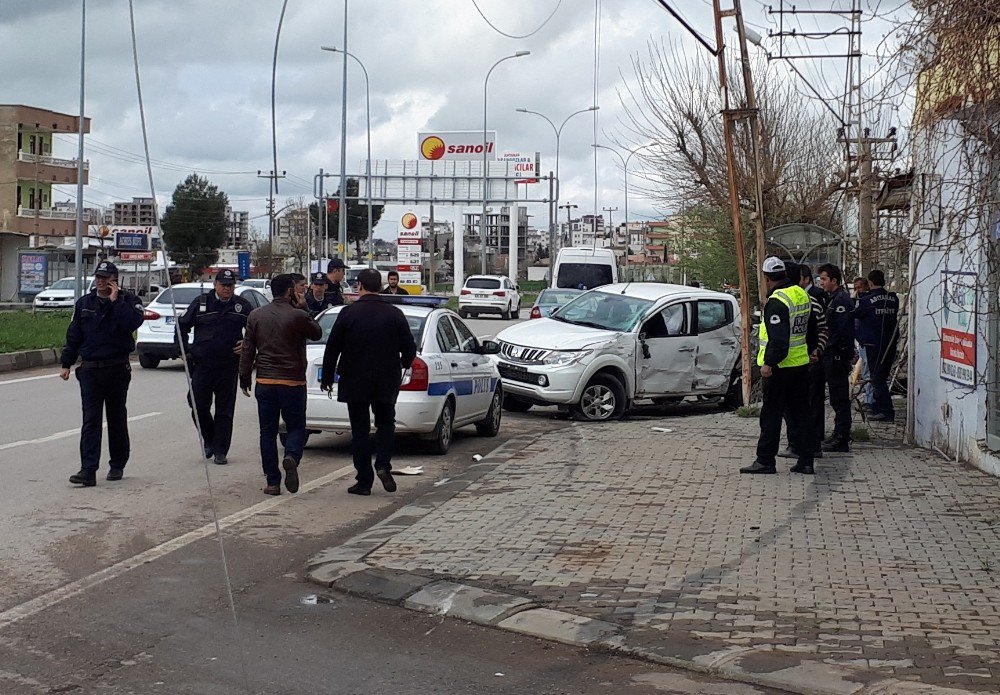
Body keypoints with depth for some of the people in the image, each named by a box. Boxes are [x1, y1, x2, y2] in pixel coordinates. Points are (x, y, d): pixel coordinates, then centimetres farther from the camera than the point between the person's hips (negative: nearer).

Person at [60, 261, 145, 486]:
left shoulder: (128, 301, -1)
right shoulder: (84, 303, 10)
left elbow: (132, 323, -21)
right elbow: (73, 335, 13)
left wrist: (115, 301, -18)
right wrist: (66, 364, 9)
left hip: (117, 369, -2)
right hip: (89, 369, 2)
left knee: (117, 419, 9)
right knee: (90, 421, -4)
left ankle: (117, 465, 22)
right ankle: (88, 470, -9)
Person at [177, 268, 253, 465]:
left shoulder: (242, 306, 4)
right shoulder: (200, 303, 4)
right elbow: (181, 326, 11)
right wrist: (186, 351, 4)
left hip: (229, 368, 0)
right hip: (202, 366, 0)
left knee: (225, 411, 3)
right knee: (198, 406, -1)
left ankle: (220, 451, 10)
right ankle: (209, 441, 23)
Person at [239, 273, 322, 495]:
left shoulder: (256, 316, 4)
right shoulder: (298, 316, -10)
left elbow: (247, 349, 6)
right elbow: (317, 334, 8)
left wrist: (244, 378, 12)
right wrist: (303, 309, 11)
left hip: (265, 383, 3)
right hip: (292, 382, -3)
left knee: (268, 432, 8)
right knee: (296, 427, 10)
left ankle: (272, 482, 7)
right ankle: (292, 457, -21)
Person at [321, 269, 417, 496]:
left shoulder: (348, 313, -9)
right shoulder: (395, 314, -3)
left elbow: (332, 349, -6)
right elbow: (409, 349, 1)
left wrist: (327, 377, 6)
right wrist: (402, 366, 23)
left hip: (355, 383, -2)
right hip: (387, 382, 2)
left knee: (360, 430, 6)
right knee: (385, 423, 20)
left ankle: (364, 481, 7)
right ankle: (383, 466, -1)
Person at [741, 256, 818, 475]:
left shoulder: (777, 301, -18)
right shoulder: (802, 294, 10)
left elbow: (778, 338, -25)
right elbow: (811, 327, 22)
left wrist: (769, 363, -23)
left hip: (780, 367, -9)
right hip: (801, 364, 9)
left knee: (771, 415, -1)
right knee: (801, 413, 12)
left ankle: (765, 460, 4)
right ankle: (806, 461, 14)